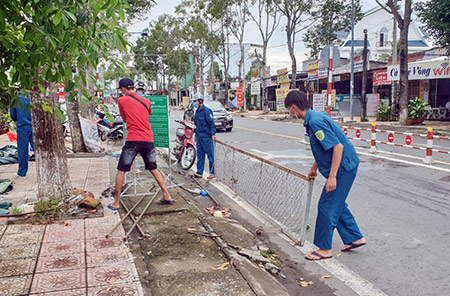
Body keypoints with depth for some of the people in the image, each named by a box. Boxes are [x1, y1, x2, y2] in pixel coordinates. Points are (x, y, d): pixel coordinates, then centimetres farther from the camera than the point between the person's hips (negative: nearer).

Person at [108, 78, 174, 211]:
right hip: (149, 140, 4)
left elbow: (124, 119, 14)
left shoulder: (122, 100, 2)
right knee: (153, 169, 17)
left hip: (133, 140, -4)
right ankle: (167, 196, 16)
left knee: (121, 170, 6)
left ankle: (116, 202, 9)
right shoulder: (146, 101, 12)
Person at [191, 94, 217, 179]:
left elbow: (212, 123, -16)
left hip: (207, 137, -9)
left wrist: (213, 134, -24)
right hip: (199, 136, 9)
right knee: (200, 155, 10)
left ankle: (212, 173, 7)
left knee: (210, 155, -1)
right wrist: (196, 134, 28)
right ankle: (199, 173, 15)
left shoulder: (206, 111, -12)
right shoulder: (197, 111, 16)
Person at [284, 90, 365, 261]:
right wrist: (314, 168, 31)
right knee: (337, 204, 20)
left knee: (327, 206, -2)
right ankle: (355, 238, 32)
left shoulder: (315, 121, -22)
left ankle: (325, 249, 10)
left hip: (343, 167, -10)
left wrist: (332, 176, -26)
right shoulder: (313, 118, 10)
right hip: (346, 166, 10)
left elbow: (338, 146, -27)